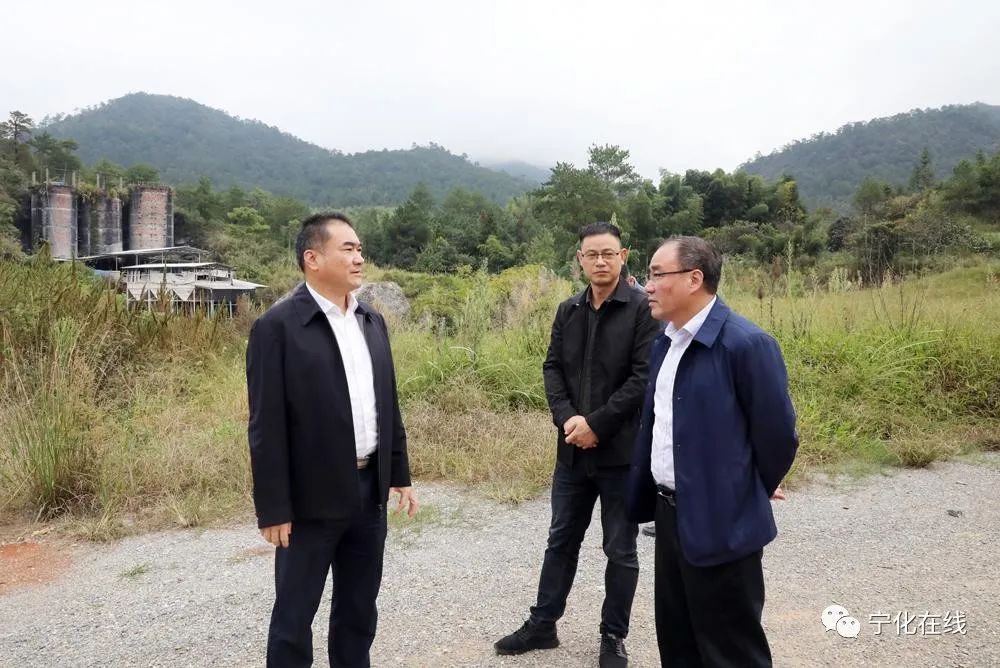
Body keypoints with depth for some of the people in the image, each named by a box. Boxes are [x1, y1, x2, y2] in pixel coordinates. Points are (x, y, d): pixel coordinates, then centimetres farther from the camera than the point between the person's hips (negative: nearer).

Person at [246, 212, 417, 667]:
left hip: (369, 489, 6)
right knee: (295, 613, 10)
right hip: (312, 497, -6)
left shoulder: (372, 321, 8)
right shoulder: (278, 326, -13)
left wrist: (399, 474, 12)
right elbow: (266, 427, -14)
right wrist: (273, 508, -14)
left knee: (360, 609, 19)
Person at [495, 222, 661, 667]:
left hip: (622, 450, -5)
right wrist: (566, 417, -11)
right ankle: (542, 624, 32)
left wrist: (597, 424, -17)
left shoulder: (642, 308, -9)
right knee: (561, 541, 17)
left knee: (620, 550, 10)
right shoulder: (568, 311, 8)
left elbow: (644, 377, -16)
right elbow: (552, 368, 6)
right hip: (573, 448, 5)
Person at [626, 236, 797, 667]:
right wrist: (651, 495, 14)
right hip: (669, 513, 8)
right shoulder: (664, 343, 8)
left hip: (721, 523, -8)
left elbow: (777, 433, -13)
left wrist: (751, 494, 1)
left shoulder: (746, 344, -19)